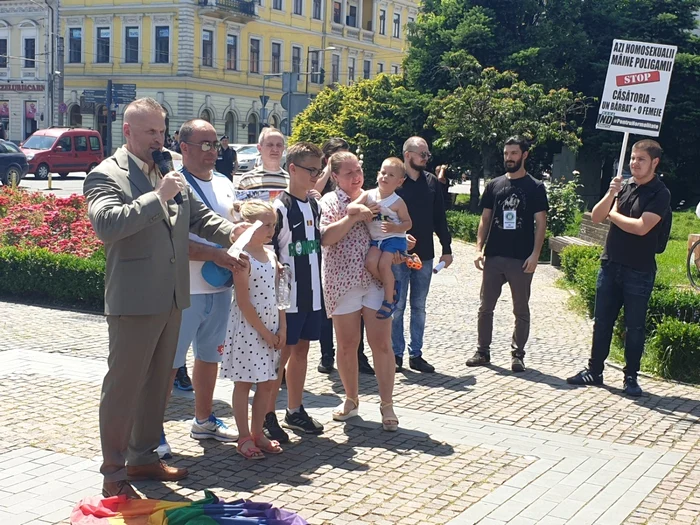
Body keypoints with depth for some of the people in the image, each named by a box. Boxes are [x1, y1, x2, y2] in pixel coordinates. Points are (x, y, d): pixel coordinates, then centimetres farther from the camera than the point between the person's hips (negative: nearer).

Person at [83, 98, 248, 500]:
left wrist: (230, 232, -2)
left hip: (171, 299, 8)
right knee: (123, 387, 1)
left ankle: (144, 458, 32)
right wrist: (158, 196, -24)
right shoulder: (106, 175, -9)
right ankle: (113, 474, 13)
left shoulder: (171, 174, 12)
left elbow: (199, 215, 18)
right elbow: (107, 223, -26)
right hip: (134, 301, -8)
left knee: (158, 384, 17)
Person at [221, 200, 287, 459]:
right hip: (247, 328, -7)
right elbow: (243, 302, -16)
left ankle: (257, 433, 23)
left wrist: (282, 327, 2)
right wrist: (263, 331, -14)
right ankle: (244, 438, 12)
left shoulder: (271, 255, 8)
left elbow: (277, 295, 11)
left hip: (271, 327, 7)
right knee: (244, 383, 3)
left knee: (267, 384, 11)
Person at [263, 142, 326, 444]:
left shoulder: (314, 204, 9)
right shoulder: (280, 207, -14)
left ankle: (294, 411, 25)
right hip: (288, 296, -7)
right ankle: (267, 417, 8)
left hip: (311, 293, 7)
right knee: (282, 353, -2)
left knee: (301, 349, 14)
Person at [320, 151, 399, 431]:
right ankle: (351, 400, 25)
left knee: (382, 343, -1)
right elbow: (324, 238, -16)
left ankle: (387, 405, 8)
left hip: (376, 280, 2)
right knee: (347, 344, 8)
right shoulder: (329, 201, 0)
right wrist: (354, 216, -19)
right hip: (343, 281, -2)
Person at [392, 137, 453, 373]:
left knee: (419, 307, 10)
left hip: (424, 255, 4)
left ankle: (416, 354, 18)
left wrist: (446, 248, 7)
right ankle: (397, 354, 12)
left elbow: (439, 218, 10)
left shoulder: (431, 182, 7)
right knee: (397, 306, 3)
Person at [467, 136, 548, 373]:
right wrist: (479, 248, 0)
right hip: (493, 257, 3)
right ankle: (482, 351, 18)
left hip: (521, 260, -3)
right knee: (485, 307, 8)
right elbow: (485, 219, 10)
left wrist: (535, 254, -12)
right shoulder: (494, 185, 9)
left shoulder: (535, 187, 0)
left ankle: (518, 355, 15)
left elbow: (540, 223, -3)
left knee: (521, 310, 6)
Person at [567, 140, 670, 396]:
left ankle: (630, 377, 15)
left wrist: (613, 214, -5)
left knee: (634, 326, 4)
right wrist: (610, 194, -14)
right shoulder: (623, 187, 9)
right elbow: (596, 216, 3)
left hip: (639, 271, -5)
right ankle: (594, 370, 21)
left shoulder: (660, 194, -8)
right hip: (610, 265, 5)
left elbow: (641, 227, -20)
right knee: (602, 322, 11)